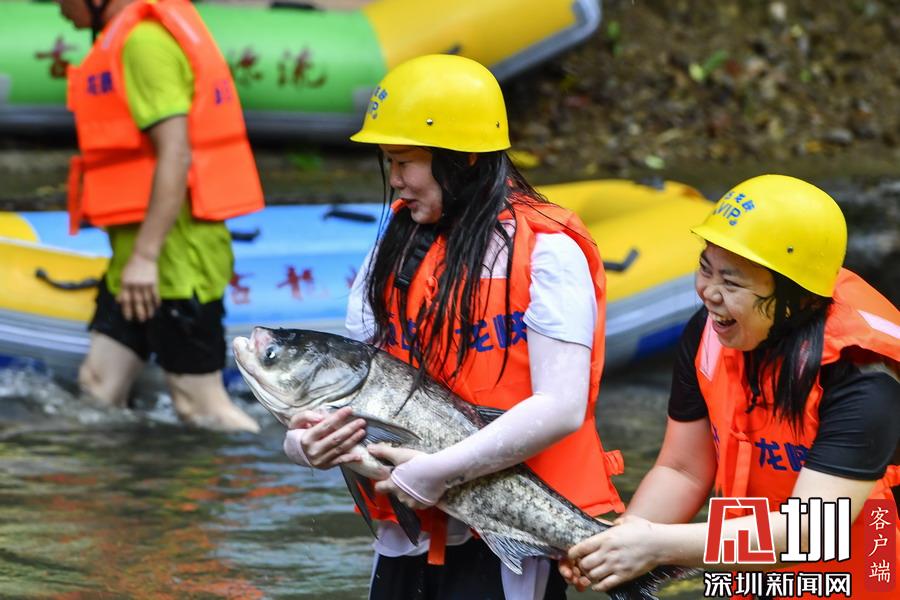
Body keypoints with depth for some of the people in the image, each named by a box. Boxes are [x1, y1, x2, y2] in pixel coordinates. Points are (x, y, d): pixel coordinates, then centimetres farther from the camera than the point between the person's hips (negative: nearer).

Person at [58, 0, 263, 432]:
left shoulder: (145, 42, -15)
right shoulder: (127, 39, 16)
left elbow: (175, 155, -23)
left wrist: (145, 256, -26)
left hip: (173, 250, -10)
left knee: (201, 406, -5)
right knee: (97, 390, 8)